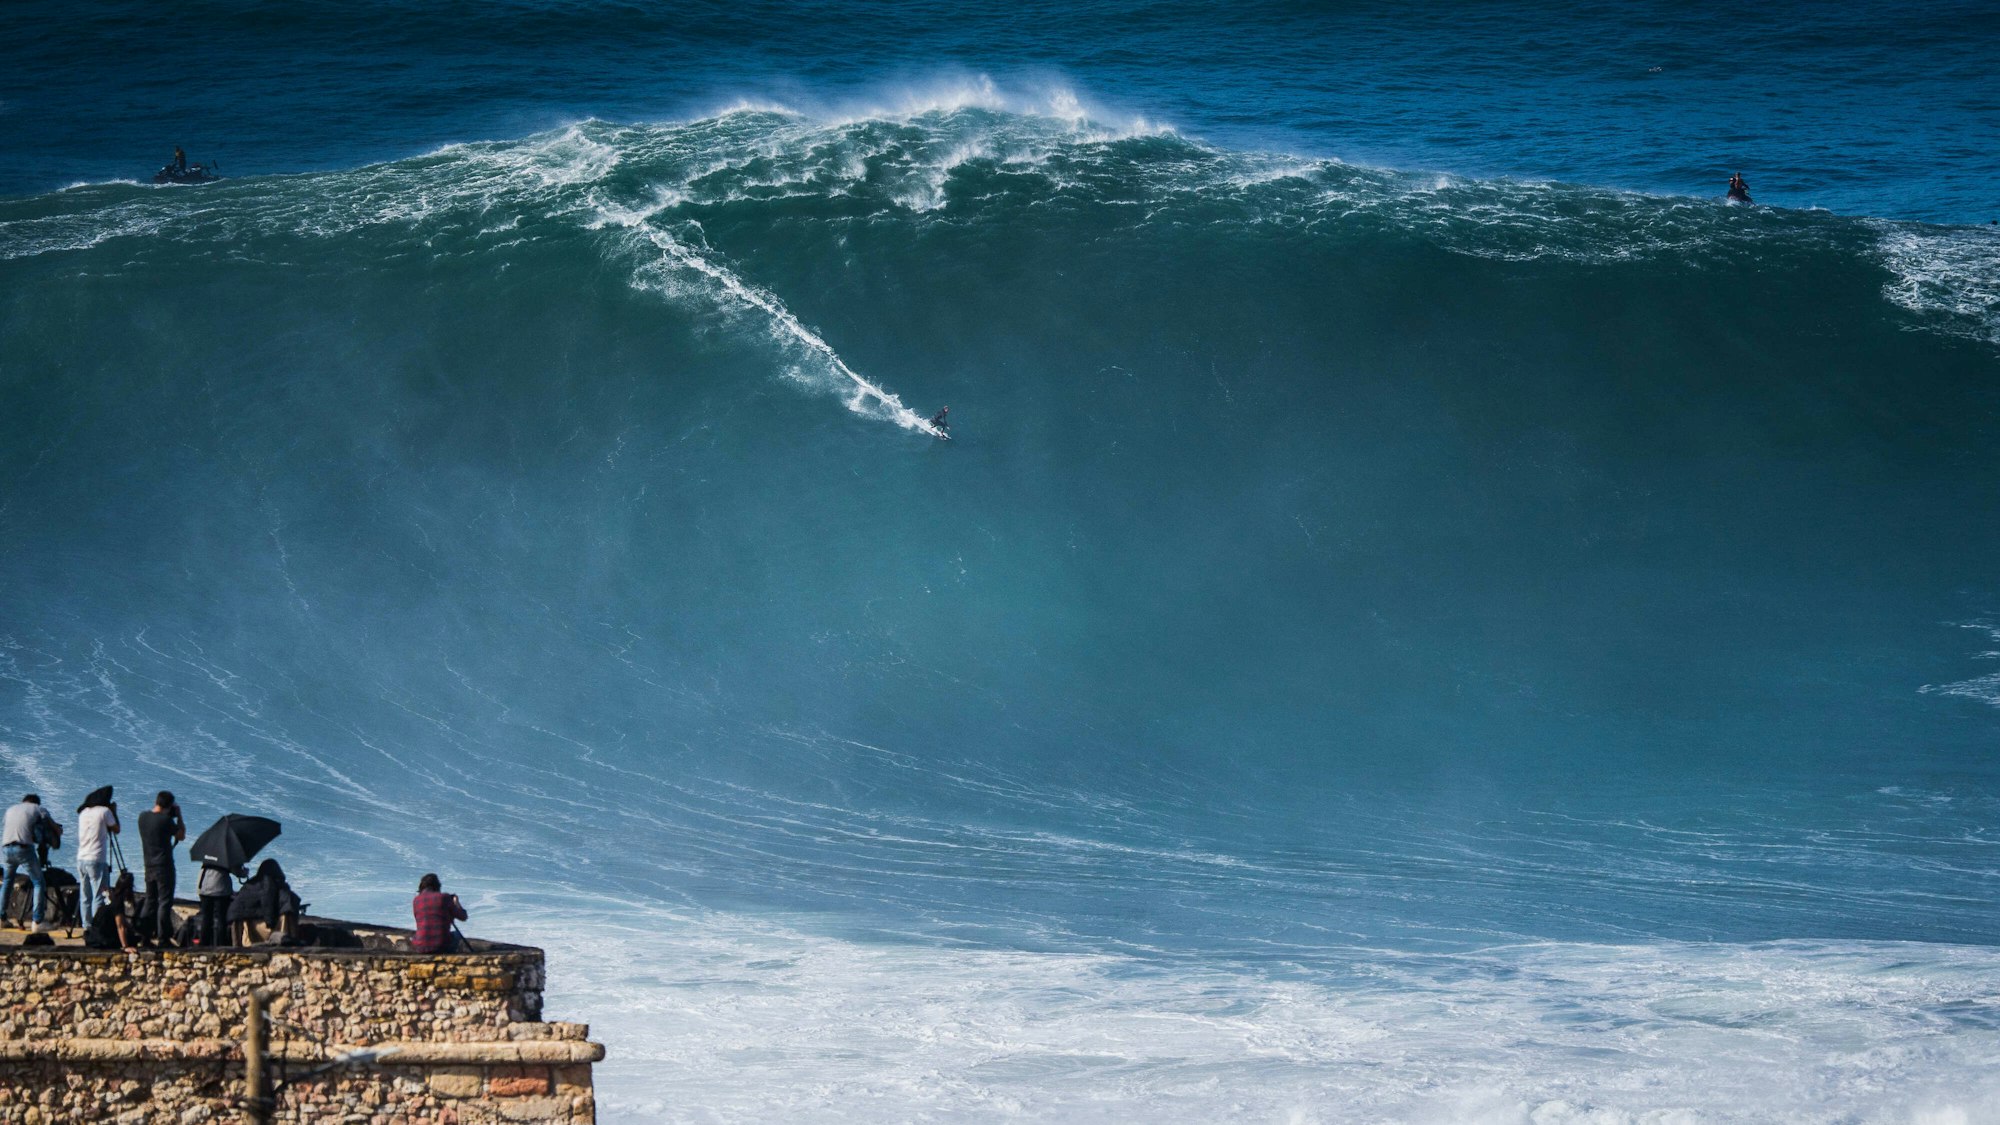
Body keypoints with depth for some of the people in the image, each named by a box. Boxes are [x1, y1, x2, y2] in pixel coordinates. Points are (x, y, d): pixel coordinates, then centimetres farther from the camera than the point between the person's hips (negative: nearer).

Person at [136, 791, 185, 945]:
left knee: (150, 900, 15)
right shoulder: (166, 820, -15)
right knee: (165, 902, -2)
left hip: (149, 865, 6)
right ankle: (163, 937, -3)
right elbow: (181, 835, -5)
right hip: (164, 865, -6)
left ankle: (143, 934, 14)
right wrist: (178, 815, 2)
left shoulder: (143, 817, 4)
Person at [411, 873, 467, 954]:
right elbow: (463, 917, 8)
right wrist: (456, 902, 25)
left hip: (421, 948, 2)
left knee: (411, 940, 39)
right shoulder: (444, 897, -2)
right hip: (442, 946, -2)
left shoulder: (416, 900, 7)